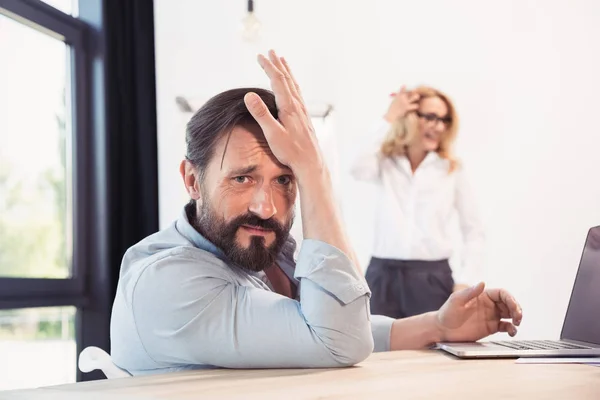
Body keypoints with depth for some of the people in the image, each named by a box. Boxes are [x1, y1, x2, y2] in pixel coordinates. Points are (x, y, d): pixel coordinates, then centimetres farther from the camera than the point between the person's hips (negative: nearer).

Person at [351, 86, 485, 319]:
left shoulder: (452, 170, 6)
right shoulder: (385, 163, 7)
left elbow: (473, 231, 8)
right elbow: (358, 169, -17)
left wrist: (466, 281, -4)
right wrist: (388, 119, -7)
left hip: (433, 278, 0)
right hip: (383, 276, 0)